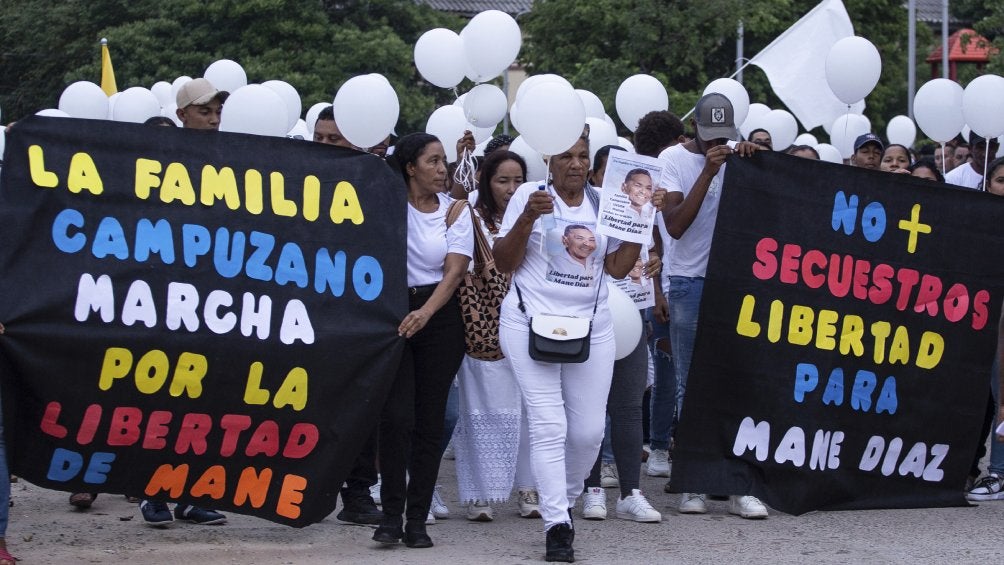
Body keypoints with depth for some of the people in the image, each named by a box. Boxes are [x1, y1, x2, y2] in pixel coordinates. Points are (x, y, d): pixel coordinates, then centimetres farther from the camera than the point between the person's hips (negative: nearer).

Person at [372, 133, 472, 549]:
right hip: (391, 313, -2)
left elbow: (454, 271, -4)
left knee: (429, 420, 1)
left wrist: (425, 313, -18)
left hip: (439, 316, 2)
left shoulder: (455, 211, 5)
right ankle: (391, 515, -5)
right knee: (396, 416, -11)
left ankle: (417, 519, 6)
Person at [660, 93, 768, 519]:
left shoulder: (737, 158, 7)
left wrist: (753, 161, -12)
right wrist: (708, 172, -18)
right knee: (690, 385, 3)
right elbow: (675, 225, -11)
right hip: (689, 283, -2)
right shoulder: (675, 159, -2)